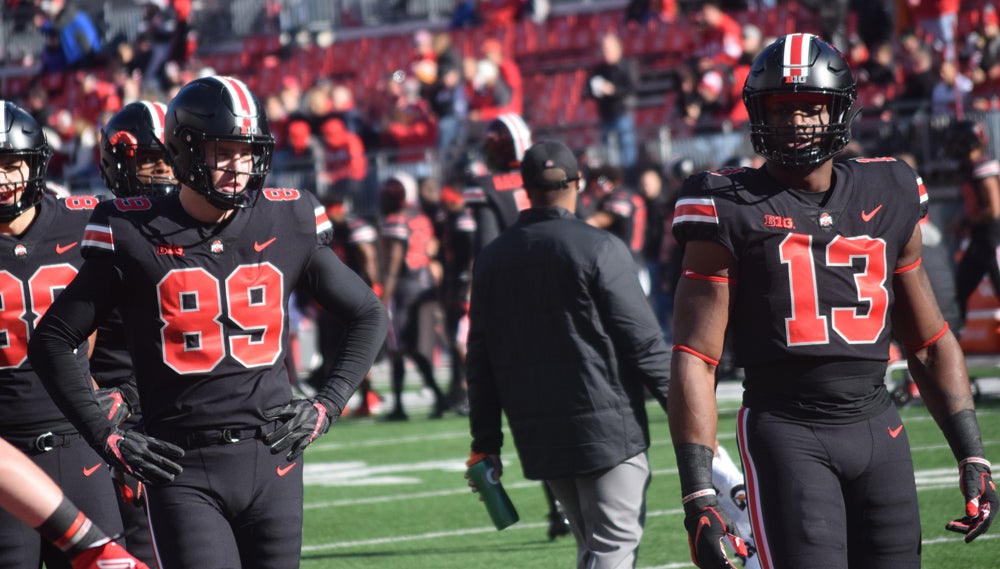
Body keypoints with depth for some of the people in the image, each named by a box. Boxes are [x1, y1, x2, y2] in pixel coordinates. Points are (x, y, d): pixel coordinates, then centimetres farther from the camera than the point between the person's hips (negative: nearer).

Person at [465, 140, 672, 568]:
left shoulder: (491, 260, 7)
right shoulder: (599, 249, -10)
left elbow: (481, 362, 10)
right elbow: (643, 341, -10)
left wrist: (485, 444, 16)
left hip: (538, 436, 6)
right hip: (607, 429, -6)